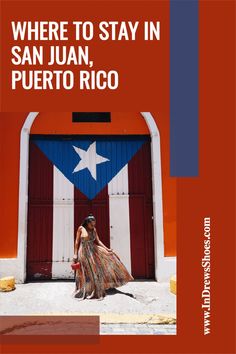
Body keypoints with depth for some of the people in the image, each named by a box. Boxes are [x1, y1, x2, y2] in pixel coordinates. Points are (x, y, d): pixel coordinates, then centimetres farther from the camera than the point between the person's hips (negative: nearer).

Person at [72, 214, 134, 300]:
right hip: (84, 252, -5)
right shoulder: (81, 228, -8)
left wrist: (107, 249, -1)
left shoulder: (94, 230, 6)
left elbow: (98, 241, 8)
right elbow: (77, 241, -5)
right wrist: (75, 254, -8)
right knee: (87, 273, 1)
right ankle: (86, 292, 16)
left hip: (93, 250, 5)